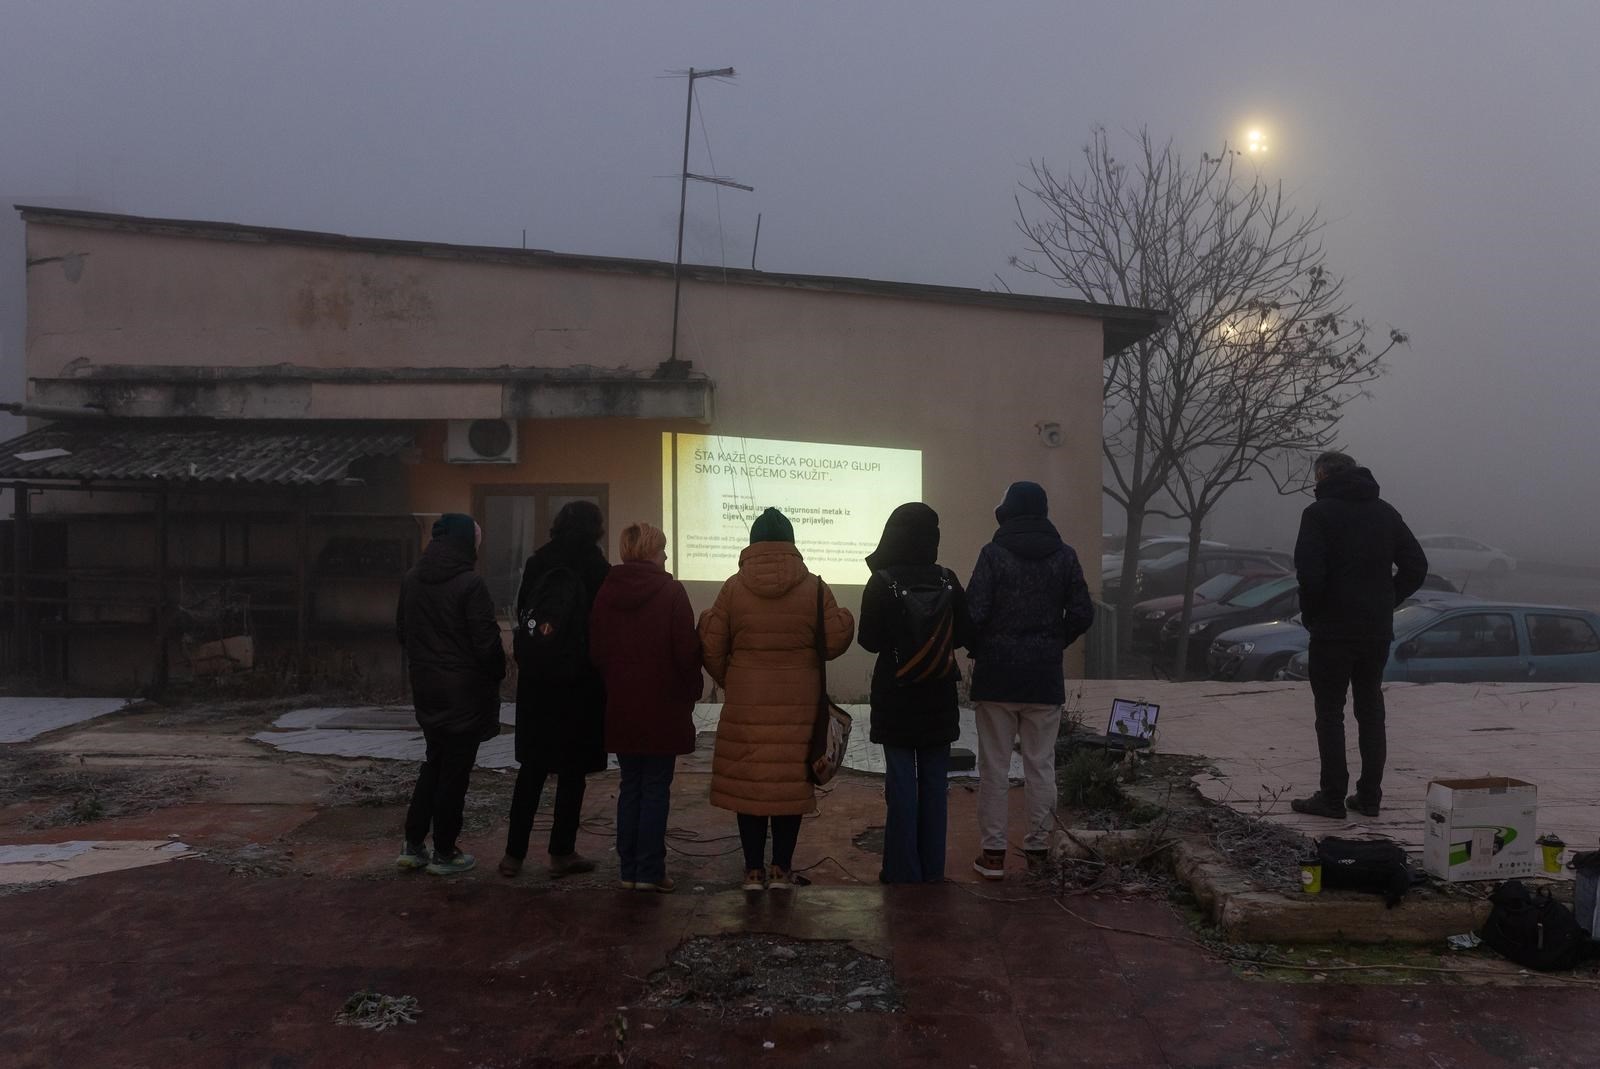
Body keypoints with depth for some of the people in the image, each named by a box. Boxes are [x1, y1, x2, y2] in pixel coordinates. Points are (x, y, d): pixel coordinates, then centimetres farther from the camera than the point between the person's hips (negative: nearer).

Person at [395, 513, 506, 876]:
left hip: (425, 687, 6)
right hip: (465, 690, -6)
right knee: (455, 771, 5)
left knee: (433, 762, 20)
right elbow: (486, 641, -18)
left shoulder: (411, 581, 2)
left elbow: (402, 632, 11)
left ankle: (413, 845, 20)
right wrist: (496, 674, -1)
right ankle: (444, 853, 13)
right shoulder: (470, 584, -19)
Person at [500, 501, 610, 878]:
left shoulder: (537, 563, 3)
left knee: (532, 768, 13)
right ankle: (562, 853, 10)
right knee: (572, 770, 6)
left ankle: (514, 853, 15)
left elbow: (521, 615, 8)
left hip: (535, 681, 5)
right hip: (579, 686, -4)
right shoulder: (594, 570, -12)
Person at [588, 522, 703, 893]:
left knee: (630, 786, 14)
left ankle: (628, 869, 16)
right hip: (662, 707, -4)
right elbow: (686, 650, -12)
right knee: (656, 789, 4)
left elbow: (595, 650, 6)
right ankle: (650, 872, 4)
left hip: (620, 708, 4)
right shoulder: (670, 591, -11)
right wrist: (692, 691, 3)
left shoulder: (606, 591, 3)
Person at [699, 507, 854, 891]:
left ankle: (754, 869, 11)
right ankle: (781, 867, 12)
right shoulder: (813, 587, -2)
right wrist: (846, 619, 19)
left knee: (747, 781, 7)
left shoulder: (733, 587, -1)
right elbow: (835, 642, -3)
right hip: (797, 707, 0)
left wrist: (726, 681, 19)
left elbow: (712, 647, 1)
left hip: (746, 705, 0)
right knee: (791, 783, 7)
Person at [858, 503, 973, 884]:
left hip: (896, 699, -2)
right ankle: (932, 870, 16)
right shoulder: (947, 581, -5)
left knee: (902, 785, 2)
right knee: (935, 784, 10)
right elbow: (963, 634, 1)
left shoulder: (882, 583, -12)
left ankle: (903, 872, 5)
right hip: (938, 699, 2)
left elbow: (869, 640, -8)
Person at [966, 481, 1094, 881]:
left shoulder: (994, 553, -7)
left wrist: (977, 649, 5)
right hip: (1045, 677, 2)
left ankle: (993, 852, 6)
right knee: (1041, 765, 10)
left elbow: (975, 611, -13)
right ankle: (1038, 848, 13)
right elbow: (1082, 614, 0)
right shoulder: (1064, 556, 2)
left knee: (994, 766, 4)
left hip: (996, 675, -2)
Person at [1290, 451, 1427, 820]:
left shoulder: (1319, 513, -8)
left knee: (1330, 713, 2)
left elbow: (1310, 572, -19)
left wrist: (1311, 615, -4)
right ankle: (1369, 796, 17)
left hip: (1333, 630, -6)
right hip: (1378, 630, 6)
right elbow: (1416, 567, 8)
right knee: (1371, 711, 14)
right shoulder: (1385, 512, 10)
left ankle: (1332, 797, 2)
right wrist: (1385, 603, 11)